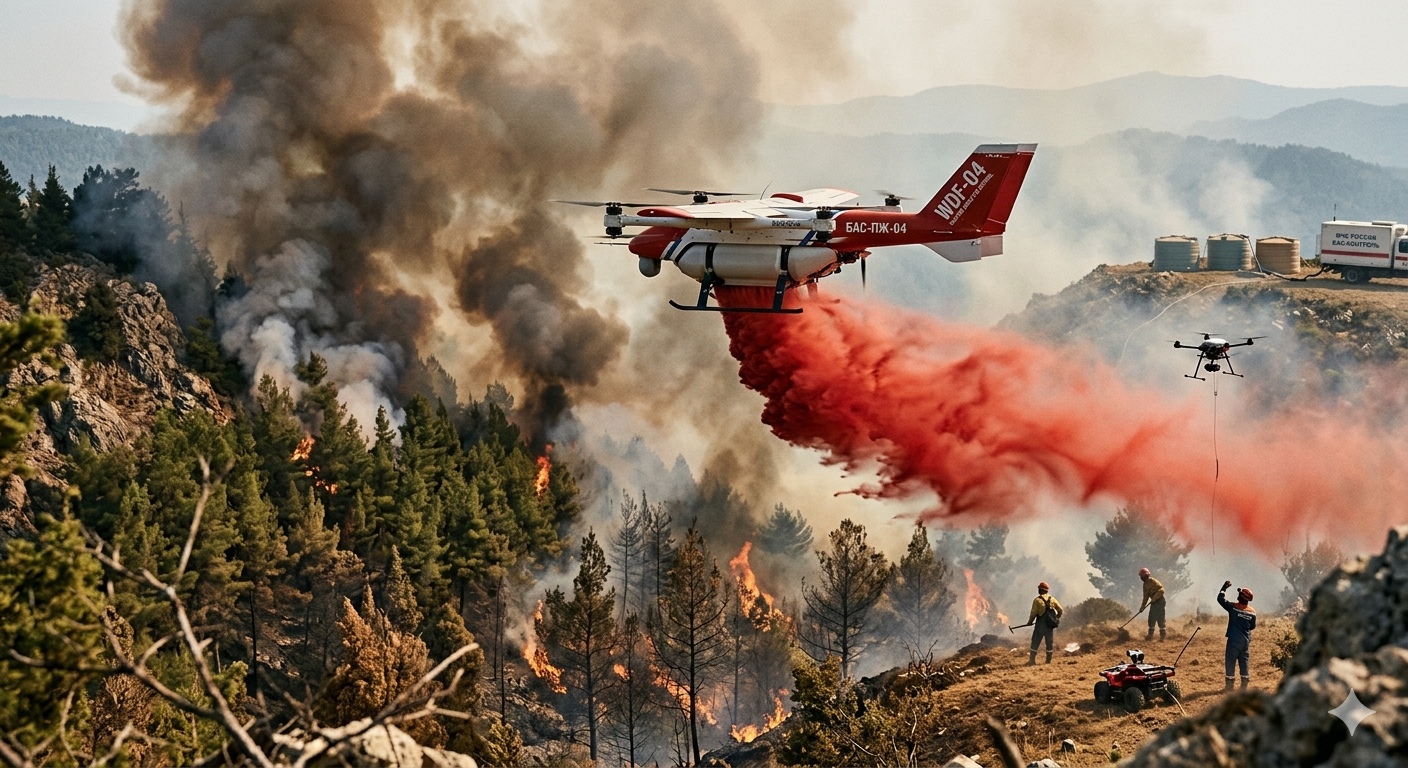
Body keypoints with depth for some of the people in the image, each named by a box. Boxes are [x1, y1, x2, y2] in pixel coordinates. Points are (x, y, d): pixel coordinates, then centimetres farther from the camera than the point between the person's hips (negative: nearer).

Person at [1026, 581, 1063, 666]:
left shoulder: (1037, 600, -9)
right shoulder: (1052, 599, 5)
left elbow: (1033, 613, -10)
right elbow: (1060, 610, 7)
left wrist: (1030, 621, 6)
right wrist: (1056, 619, 22)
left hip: (1040, 625, -4)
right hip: (1049, 625, 4)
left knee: (1035, 643, 0)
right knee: (1049, 643, 12)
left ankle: (1032, 660, -6)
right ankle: (1048, 660, 13)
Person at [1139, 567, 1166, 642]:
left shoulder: (1153, 581, -14)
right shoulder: (1145, 584, 13)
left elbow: (1161, 590, -23)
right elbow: (1146, 596, 20)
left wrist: (1154, 598, -26)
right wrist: (1142, 606, 17)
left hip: (1160, 601, -9)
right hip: (1154, 603, 9)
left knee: (1160, 619, -7)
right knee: (1151, 619, 8)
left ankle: (1163, 636, -1)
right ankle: (1150, 635, 16)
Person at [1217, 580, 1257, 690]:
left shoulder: (1233, 607, -12)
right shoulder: (1252, 612, 0)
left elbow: (1220, 599, -5)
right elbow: (1253, 626, 10)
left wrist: (1224, 588, 6)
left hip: (1234, 640, -4)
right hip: (1246, 641, 4)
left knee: (1230, 662, 1)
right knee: (1244, 662, 11)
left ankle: (1229, 685, 0)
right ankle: (1244, 684, 11)